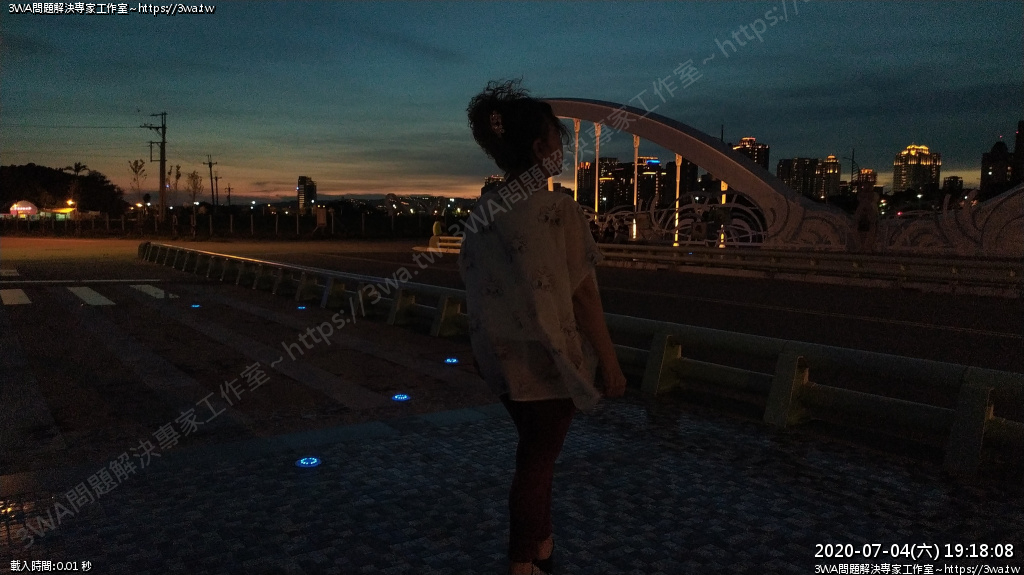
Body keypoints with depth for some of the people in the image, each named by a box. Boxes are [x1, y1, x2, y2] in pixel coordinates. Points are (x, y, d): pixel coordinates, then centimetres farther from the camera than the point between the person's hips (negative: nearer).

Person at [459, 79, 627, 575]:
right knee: (537, 458, 10)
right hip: (552, 357, -6)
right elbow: (583, 295, -17)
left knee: (536, 451, 24)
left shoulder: (480, 214, -1)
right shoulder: (559, 210, -20)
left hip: (503, 357, 6)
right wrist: (609, 362, -8)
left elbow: (474, 288, 5)